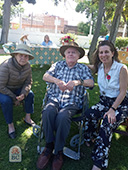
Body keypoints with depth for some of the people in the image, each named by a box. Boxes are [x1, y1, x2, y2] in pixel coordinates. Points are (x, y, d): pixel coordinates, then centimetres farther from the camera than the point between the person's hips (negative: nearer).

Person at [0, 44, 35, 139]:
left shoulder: (27, 66, -14)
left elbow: (28, 82, -6)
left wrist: (23, 94, -25)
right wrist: (14, 98, -23)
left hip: (18, 88, 5)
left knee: (30, 94, -15)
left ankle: (28, 118, 2)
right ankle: (10, 125, -13)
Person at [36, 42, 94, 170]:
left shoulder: (83, 68, 15)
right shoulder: (58, 65, 19)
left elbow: (91, 83, 1)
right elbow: (45, 76, 7)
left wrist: (77, 82, -18)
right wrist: (57, 81, -13)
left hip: (72, 102, -2)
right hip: (55, 98, 2)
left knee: (62, 117, -33)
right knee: (48, 112, -32)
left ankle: (58, 152, -14)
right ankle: (49, 146, -13)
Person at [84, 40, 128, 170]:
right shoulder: (99, 67, 1)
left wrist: (112, 109, -21)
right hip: (104, 101, 5)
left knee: (107, 124, -29)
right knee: (89, 114, -25)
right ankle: (90, 140, 4)